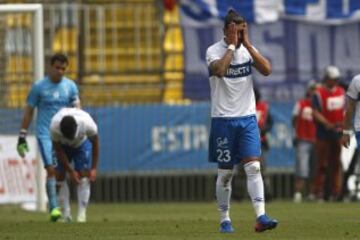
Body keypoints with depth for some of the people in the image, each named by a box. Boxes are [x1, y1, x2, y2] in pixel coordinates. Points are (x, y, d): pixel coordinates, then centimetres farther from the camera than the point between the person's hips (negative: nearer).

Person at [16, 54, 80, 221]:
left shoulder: (70, 86, 7)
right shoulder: (39, 87, 0)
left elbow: (77, 107, 2)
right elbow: (29, 111, 5)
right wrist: (22, 137, 4)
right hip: (44, 134, -3)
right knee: (51, 169, -16)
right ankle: (53, 208, -18)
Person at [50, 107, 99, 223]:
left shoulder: (87, 123, -38)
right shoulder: (54, 126, -38)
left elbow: (95, 144, -18)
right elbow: (59, 150, -22)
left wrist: (93, 168, -14)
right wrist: (71, 171, -20)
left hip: (82, 144, -1)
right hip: (62, 145, 1)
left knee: (83, 175, -14)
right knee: (59, 176, -9)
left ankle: (82, 214, -12)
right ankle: (66, 213, -1)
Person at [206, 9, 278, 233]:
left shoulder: (248, 49, 6)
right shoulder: (214, 51, -6)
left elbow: (267, 70, -10)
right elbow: (220, 70, -27)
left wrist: (247, 44, -11)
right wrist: (232, 45, -18)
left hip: (247, 118, 3)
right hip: (223, 119, -3)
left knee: (253, 167, -10)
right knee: (225, 173, 4)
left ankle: (261, 217, -19)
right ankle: (225, 219, 16)